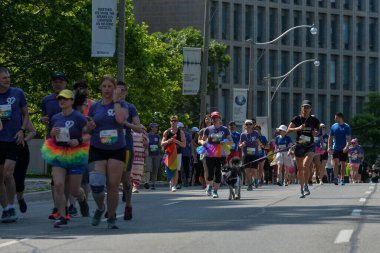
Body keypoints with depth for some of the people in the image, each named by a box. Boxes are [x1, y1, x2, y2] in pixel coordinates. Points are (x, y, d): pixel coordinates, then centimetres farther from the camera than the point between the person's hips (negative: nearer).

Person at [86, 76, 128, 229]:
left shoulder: (121, 104, 4)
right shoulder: (94, 107, 10)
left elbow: (121, 119, -18)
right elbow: (88, 130, 15)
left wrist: (116, 100, -10)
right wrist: (90, 126, -8)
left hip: (117, 150, -1)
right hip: (97, 150, 1)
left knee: (113, 185, -3)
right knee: (97, 184, -10)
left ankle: (111, 218, 9)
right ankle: (100, 208, 19)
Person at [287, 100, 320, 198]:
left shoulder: (314, 120, 2)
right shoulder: (297, 119, -1)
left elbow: (317, 130, 16)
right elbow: (288, 130, -6)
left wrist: (315, 132, -7)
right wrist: (298, 128, -21)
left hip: (310, 146, -1)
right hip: (299, 146, 1)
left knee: (306, 165, -23)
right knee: (300, 168, 7)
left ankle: (306, 186, -10)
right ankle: (301, 189, 20)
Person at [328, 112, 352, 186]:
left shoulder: (346, 127, -3)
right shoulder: (333, 126, 6)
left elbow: (349, 138, -8)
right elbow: (330, 138, 11)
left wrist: (347, 146, -22)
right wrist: (329, 147, 2)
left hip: (343, 149, -1)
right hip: (335, 148, 1)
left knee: (343, 164, 5)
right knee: (336, 162, -14)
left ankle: (342, 179, 13)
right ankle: (335, 178, -16)